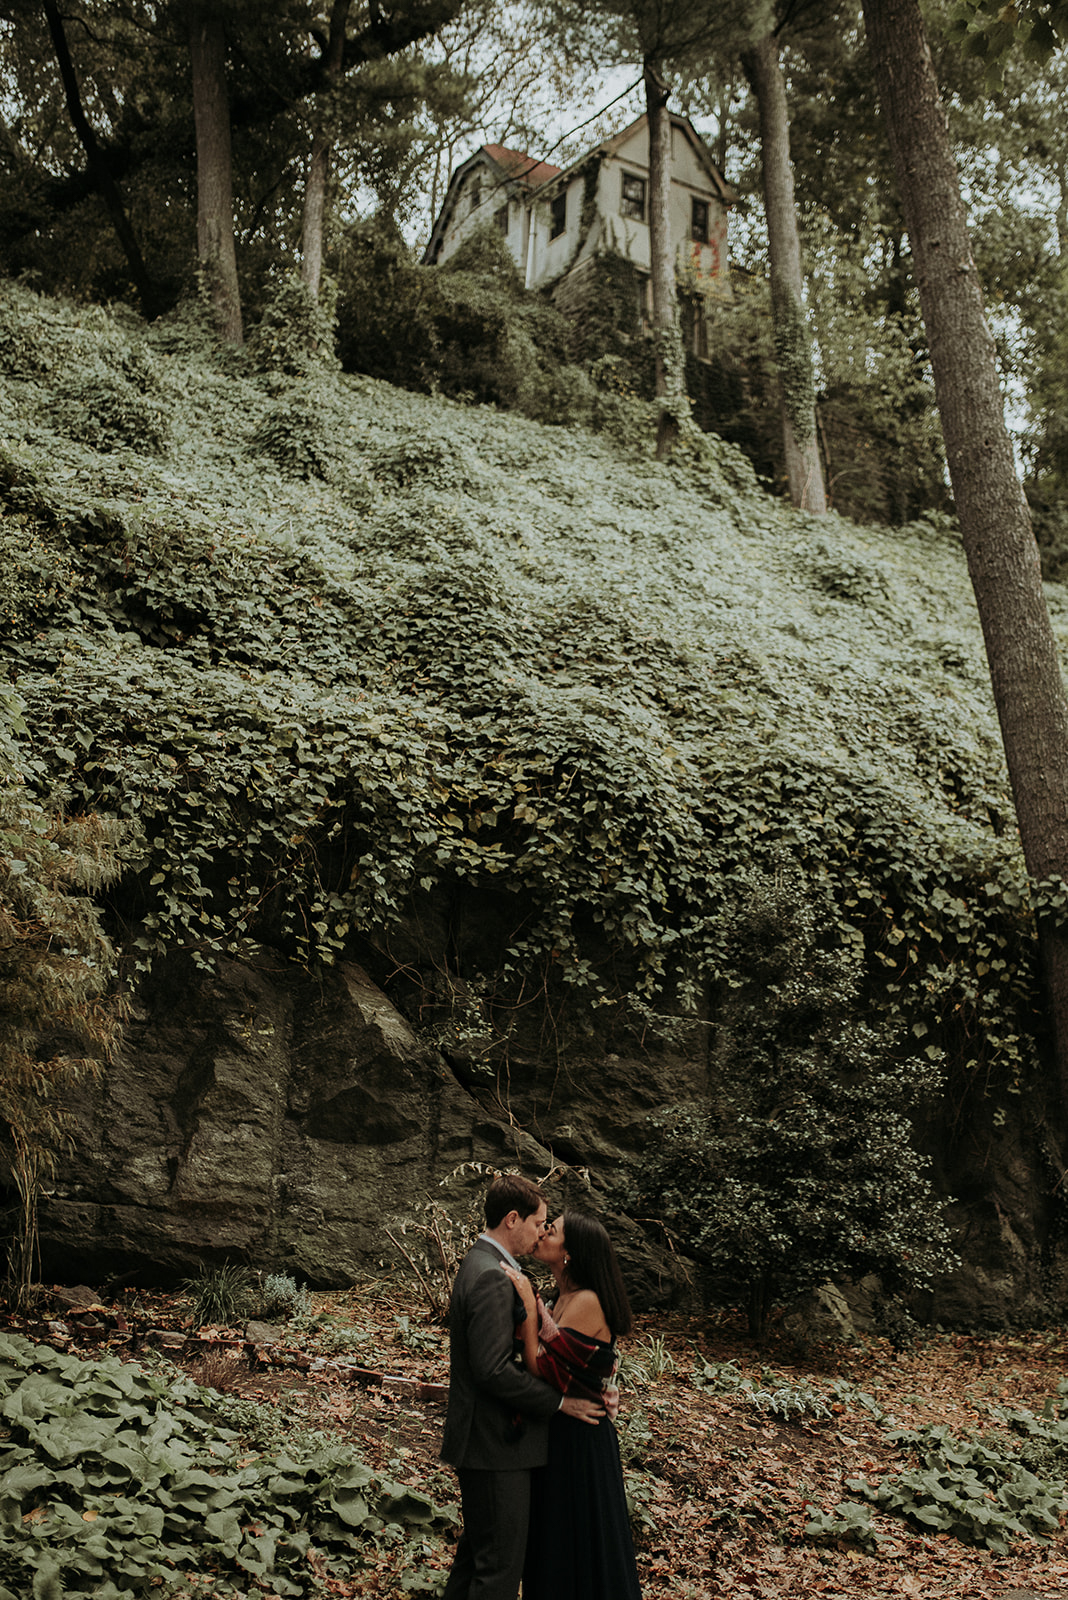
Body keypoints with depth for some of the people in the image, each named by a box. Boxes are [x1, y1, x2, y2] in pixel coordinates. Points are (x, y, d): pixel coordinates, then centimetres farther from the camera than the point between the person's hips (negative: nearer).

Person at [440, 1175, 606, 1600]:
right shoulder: (492, 1278, -23)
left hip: (483, 1436, 11)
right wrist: (559, 1401, -17)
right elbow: (494, 1371, -27)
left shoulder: (480, 1265, 10)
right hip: (494, 1443, -11)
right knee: (501, 1562, 0)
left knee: (479, 1543, 23)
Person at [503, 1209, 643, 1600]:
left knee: (576, 1539, 6)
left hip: (578, 1440, -9)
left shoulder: (586, 1302, -22)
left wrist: (529, 1306, -24)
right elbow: (547, 1366, 7)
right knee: (554, 1537, 20)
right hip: (558, 1433, 9)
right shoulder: (564, 1299, 6)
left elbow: (540, 1369, -24)